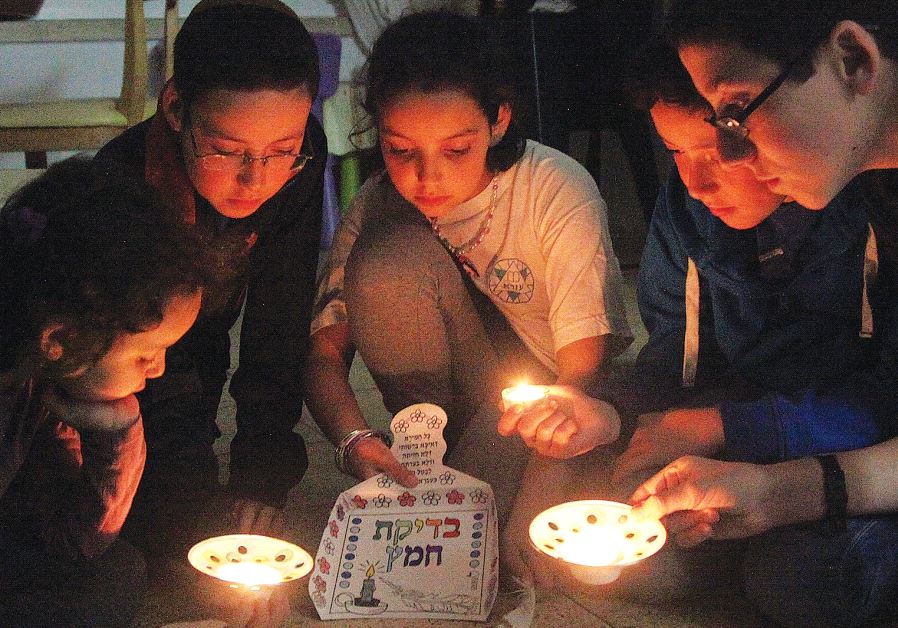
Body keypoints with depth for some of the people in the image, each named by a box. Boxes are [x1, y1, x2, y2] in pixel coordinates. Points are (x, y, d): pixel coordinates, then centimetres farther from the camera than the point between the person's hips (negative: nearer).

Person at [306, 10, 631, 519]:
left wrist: (568, 404, -48)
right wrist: (355, 438, -31)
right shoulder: (378, 207, -11)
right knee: (387, 259, -23)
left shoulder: (557, 190, -21)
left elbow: (587, 360, -24)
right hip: (468, 390, 3)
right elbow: (325, 351, -11)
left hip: (558, 387, -3)